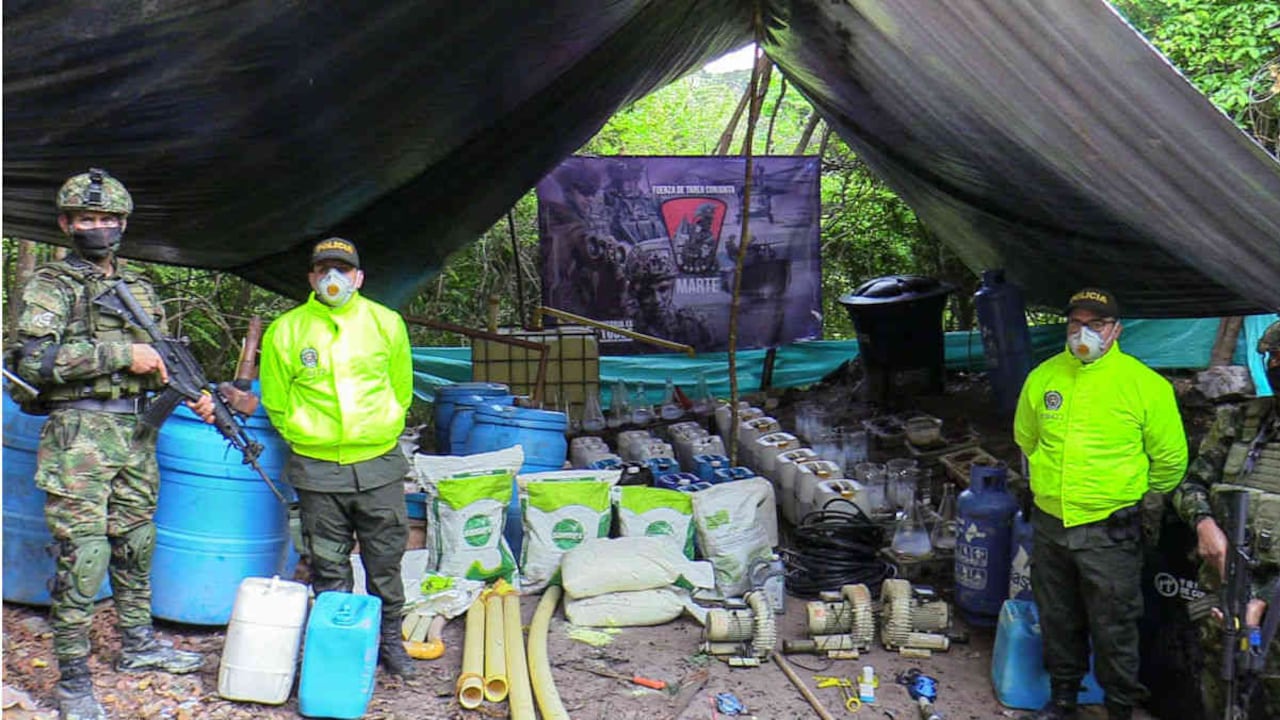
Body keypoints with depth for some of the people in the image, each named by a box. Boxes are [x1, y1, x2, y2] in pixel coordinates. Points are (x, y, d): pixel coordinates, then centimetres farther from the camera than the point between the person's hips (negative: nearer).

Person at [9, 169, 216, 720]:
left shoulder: (139, 289, 14)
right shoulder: (48, 286, -4)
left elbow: (157, 362, 21)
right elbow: (32, 361, -17)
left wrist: (192, 395, 3)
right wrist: (119, 354, -20)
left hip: (136, 436, 6)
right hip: (78, 435, -6)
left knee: (135, 546, 16)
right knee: (82, 558, -6)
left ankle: (137, 646, 32)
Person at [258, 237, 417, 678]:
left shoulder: (387, 323, 4)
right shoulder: (286, 331, 1)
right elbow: (275, 402, 10)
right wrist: (305, 440, 8)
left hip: (380, 465, 1)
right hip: (316, 469, -1)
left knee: (385, 561, 8)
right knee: (328, 566, 7)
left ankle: (389, 640, 25)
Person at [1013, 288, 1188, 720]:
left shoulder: (1144, 384, -11)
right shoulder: (1043, 377, 2)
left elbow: (1170, 458, -3)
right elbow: (1026, 438, 19)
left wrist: (1132, 497, 7)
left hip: (1108, 530, -4)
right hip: (1049, 525, 4)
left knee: (1114, 630, 5)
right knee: (1058, 621, 18)